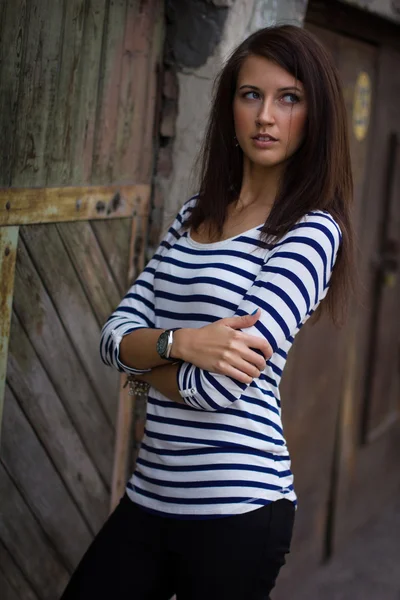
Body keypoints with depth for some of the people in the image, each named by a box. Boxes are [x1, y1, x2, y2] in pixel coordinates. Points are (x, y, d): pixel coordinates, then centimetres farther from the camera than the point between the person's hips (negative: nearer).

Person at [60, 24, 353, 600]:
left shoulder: (312, 230, -12)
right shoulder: (195, 214, 9)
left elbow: (222, 387, -20)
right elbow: (115, 335, 3)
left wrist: (146, 365, -1)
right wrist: (181, 343, -18)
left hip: (235, 509, -6)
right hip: (150, 494, 6)